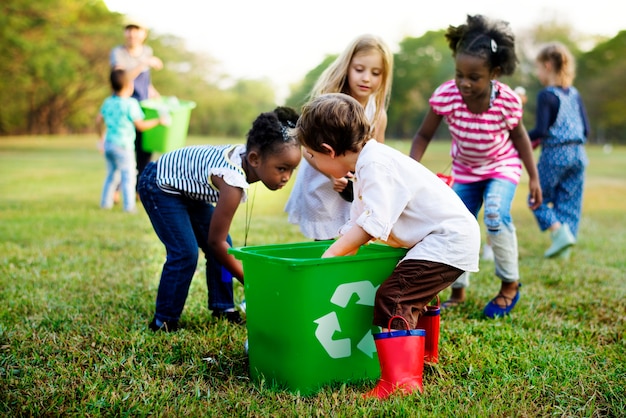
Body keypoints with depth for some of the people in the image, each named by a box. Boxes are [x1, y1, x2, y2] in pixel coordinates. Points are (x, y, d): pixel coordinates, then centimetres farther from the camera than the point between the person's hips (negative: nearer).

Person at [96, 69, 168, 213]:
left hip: (108, 143, 7)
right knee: (128, 175, -1)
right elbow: (140, 126, -9)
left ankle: (106, 202, 23)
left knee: (111, 174, 19)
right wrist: (158, 121, 2)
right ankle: (129, 205, -3)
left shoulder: (108, 102, 8)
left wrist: (102, 137, 32)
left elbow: (98, 121, 16)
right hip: (123, 145, -7)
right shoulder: (131, 104, -13)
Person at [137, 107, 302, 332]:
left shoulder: (246, 153, -15)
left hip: (187, 187, 9)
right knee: (185, 254, -16)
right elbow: (215, 241, -28)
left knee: (224, 246, 6)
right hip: (158, 186, -9)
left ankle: (223, 308, 18)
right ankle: (163, 322, -1)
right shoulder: (233, 181, -37)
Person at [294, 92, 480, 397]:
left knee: (392, 298, -19)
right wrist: (340, 252, 8)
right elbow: (357, 223, 15)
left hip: (450, 238, -11)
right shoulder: (366, 164, 12)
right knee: (409, 297, 26)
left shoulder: (376, 164, -21)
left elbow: (373, 223, -28)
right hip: (445, 238, 11)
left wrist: (330, 255, -24)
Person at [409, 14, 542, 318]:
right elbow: (424, 135, -15)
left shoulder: (508, 101, -28)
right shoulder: (445, 96, -27)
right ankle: (458, 292, 26)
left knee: (496, 216, -26)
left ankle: (510, 285, -2)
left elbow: (519, 136, -9)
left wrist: (534, 178, -4)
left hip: (502, 167, -3)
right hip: (465, 170, 3)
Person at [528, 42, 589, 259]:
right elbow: (586, 129, 11)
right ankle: (563, 248, 12)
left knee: (539, 198, 7)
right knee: (569, 201, 10)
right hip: (578, 154, 7)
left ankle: (559, 231, -11)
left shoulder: (546, 96, -11)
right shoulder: (575, 94, 10)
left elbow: (541, 130, -17)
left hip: (554, 155, -6)